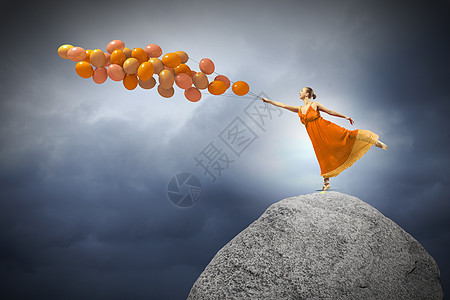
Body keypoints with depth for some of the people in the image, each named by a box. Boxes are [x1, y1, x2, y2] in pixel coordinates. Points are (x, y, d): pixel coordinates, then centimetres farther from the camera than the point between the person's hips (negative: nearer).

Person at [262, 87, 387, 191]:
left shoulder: (315, 104, -1)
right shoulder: (299, 109, 11)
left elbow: (330, 111, 5)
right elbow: (283, 105, 13)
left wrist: (345, 117, 8)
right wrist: (268, 100, 13)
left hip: (326, 129, -4)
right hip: (316, 137, 4)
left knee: (346, 135, -16)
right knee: (324, 158, 6)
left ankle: (375, 141, -7)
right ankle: (326, 182, 12)